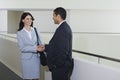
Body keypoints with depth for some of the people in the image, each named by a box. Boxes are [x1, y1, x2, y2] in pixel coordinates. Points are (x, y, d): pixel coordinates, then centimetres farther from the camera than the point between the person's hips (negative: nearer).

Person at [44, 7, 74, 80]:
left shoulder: (63, 29, -21)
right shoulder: (65, 27, 11)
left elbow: (63, 50, -25)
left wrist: (56, 65, -17)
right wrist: (45, 47, 12)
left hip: (60, 67, -10)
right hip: (62, 65, 10)